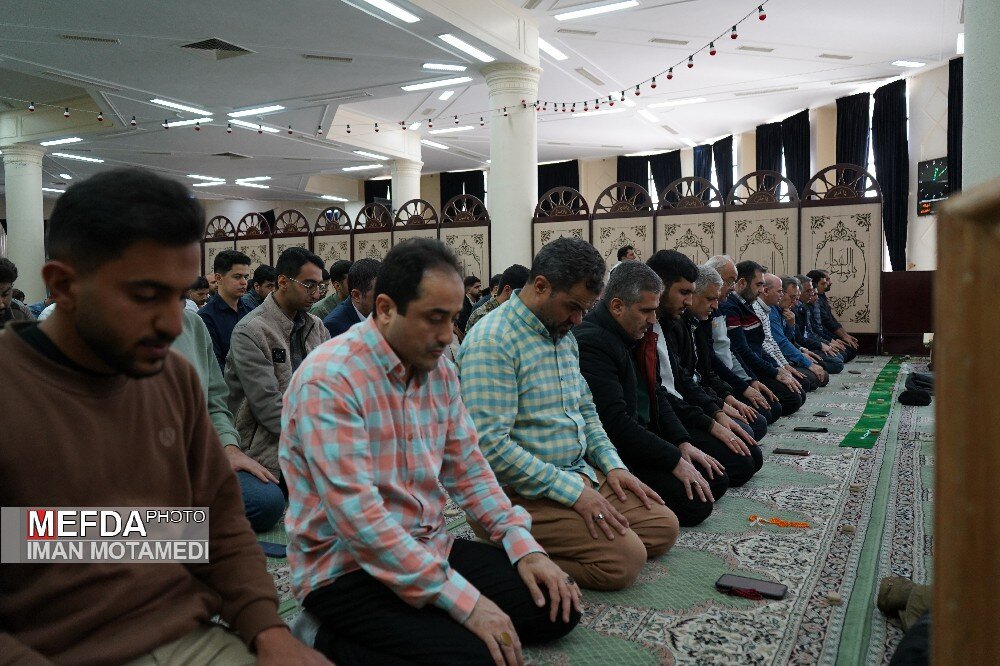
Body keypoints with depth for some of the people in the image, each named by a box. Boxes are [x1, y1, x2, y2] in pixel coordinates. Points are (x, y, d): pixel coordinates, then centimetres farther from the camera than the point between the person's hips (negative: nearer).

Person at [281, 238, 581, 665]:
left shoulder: (439, 371, 5)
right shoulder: (329, 380, -21)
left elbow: (468, 470, 11)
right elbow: (357, 514, -27)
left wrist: (523, 545, -4)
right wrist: (464, 601, -28)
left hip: (431, 547, 8)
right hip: (346, 569, -8)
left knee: (557, 608, 1)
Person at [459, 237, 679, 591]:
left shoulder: (564, 336, 12)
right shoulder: (492, 342, -18)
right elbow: (491, 445, -25)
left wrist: (613, 465, 5)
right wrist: (573, 492, -22)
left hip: (580, 473, 10)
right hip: (522, 491, -9)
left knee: (664, 526, 3)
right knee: (624, 558, -22)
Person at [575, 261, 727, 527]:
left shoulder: (634, 335, 11)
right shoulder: (590, 342, -22)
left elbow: (657, 393, 18)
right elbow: (615, 423, -26)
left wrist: (682, 444, 5)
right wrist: (675, 460, -20)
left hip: (642, 438, 10)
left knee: (717, 480, 9)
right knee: (695, 504, -18)